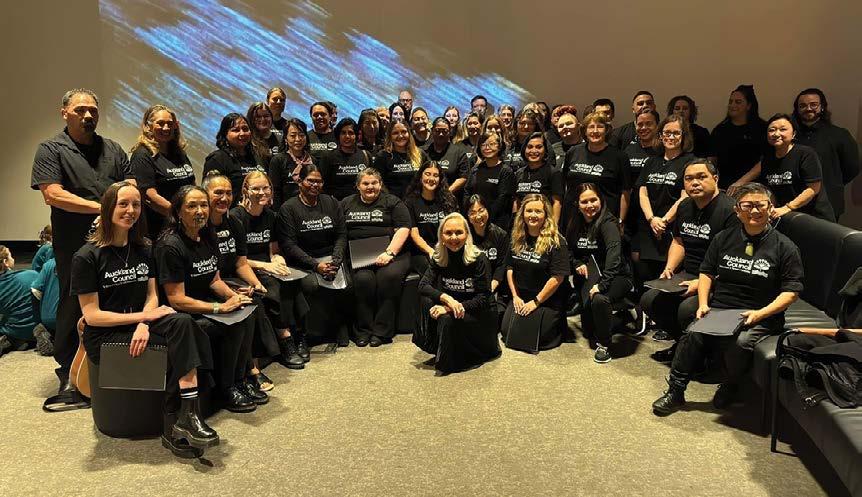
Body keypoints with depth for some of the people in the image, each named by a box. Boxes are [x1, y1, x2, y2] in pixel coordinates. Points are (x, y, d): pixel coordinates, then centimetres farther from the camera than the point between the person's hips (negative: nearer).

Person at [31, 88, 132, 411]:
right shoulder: (50, 150, 3)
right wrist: (101, 207, -12)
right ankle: (70, 379, 15)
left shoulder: (113, 149, 17)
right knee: (74, 310, 4)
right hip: (75, 247, -3)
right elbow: (53, 195, -10)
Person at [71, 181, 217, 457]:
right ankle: (179, 423, -16)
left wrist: (143, 325, -15)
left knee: (183, 323, -28)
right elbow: (92, 315, -10)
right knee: (181, 343, -27)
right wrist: (143, 315, -17)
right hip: (104, 336, -5)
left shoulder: (143, 250, 10)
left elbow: (152, 295, 7)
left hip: (139, 325, 5)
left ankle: (178, 424, -31)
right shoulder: (86, 257, -8)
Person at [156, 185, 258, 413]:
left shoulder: (207, 237, 6)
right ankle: (226, 390, -7)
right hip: (182, 316, -8)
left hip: (204, 305, 8)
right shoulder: (170, 246, -20)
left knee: (247, 315, -16)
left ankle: (240, 380, -2)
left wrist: (233, 295, -5)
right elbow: (177, 300, -21)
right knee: (234, 325, -24)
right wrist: (221, 308, -24)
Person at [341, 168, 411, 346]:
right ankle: (363, 330, -17)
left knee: (389, 276, -32)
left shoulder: (392, 202, 11)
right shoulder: (346, 204, 20)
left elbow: (403, 229, -1)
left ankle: (382, 331, -23)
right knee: (363, 278, -30)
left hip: (392, 253, -1)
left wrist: (389, 253, -14)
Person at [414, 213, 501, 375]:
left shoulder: (479, 259, -16)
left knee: (448, 319, -32)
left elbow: (484, 298, -18)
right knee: (427, 301, -22)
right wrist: (447, 299, -34)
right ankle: (439, 352, -5)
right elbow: (423, 285, -14)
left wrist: (450, 307, -27)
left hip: (479, 314, -5)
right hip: (451, 309, 5)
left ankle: (447, 362, -6)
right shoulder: (439, 258, -2)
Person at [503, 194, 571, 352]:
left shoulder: (556, 241, -15)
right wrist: (515, 296, -1)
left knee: (535, 338, -15)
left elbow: (557, 277, -18)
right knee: (507, 332, -2)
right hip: (521, 298, 6)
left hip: (548, 301, -6)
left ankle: (558, 320, 15)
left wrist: (536, 302, -15)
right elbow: (510, 268, 8)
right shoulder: (517, 238, 4)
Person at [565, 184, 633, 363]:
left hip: (617, 276, -5)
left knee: (599, 299, -37)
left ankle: (604, 344, -16)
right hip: (590, 274, 6)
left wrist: (602, 284, -42)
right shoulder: (576, 223, 3)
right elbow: (568, 248, 17)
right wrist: (577, 263, -4)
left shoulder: (607, 222, -18)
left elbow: (614, 251, -33)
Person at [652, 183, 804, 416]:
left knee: (740, 343, -33)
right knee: (693, 335, -27)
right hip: (718, 310, 2)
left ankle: (731, 387, 0)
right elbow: (706, 273, 18)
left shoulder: (784, 247, 2)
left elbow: (791, 291, 0)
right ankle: (675, 392, -13)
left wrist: (760, 313, -13)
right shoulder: (724, 239, 13)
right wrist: (703, 304, 1)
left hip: (761, 318, -2)